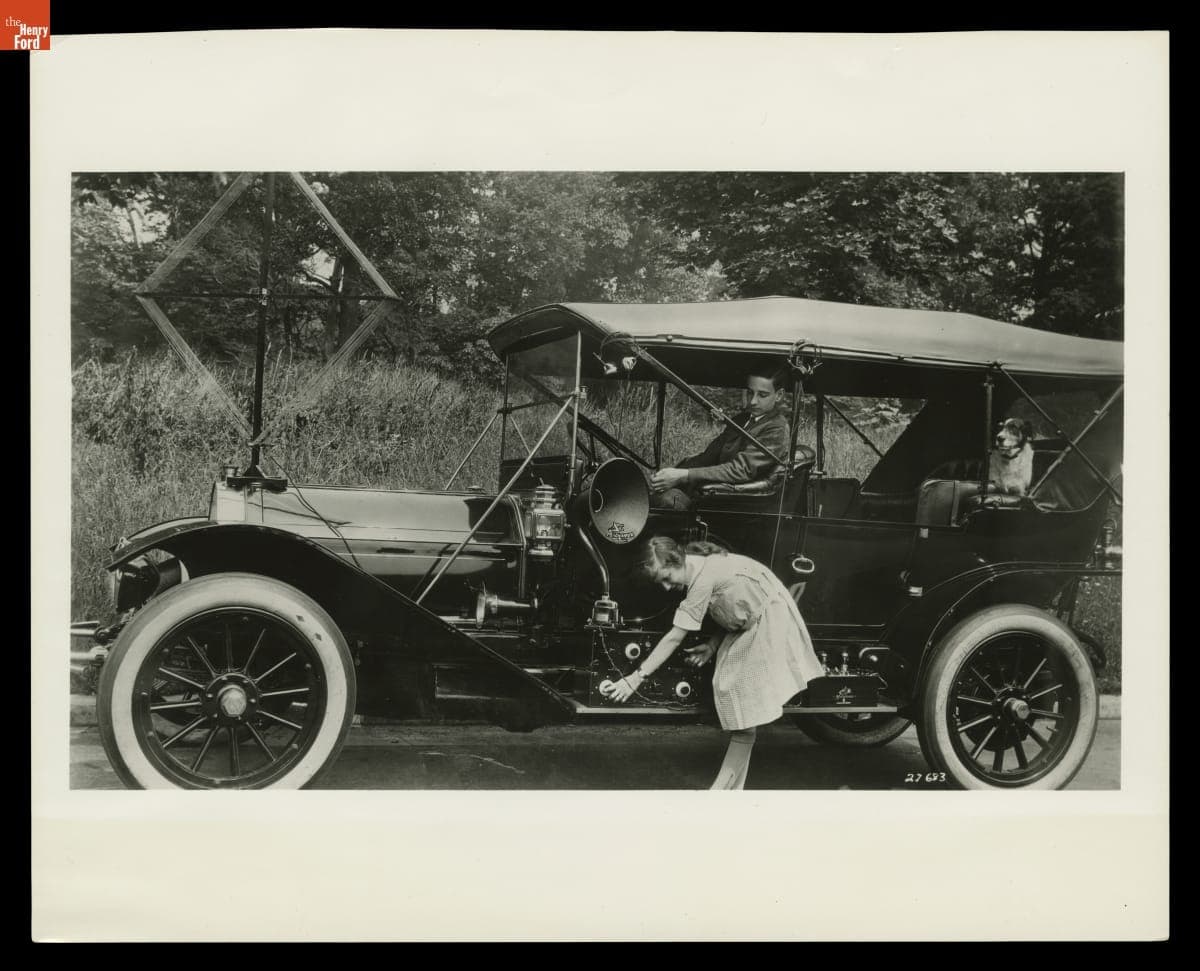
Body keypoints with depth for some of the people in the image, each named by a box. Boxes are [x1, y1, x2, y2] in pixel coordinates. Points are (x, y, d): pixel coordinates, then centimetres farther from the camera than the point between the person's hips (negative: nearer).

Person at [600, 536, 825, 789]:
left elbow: (675, 638, -24)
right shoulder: (703, 563, 1)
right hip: (748, 624, 10)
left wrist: (637, 677, -21)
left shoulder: (704, 578, -26)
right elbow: (731, 609, 8)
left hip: (769, 621, -10)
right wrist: (713, 645, -6)